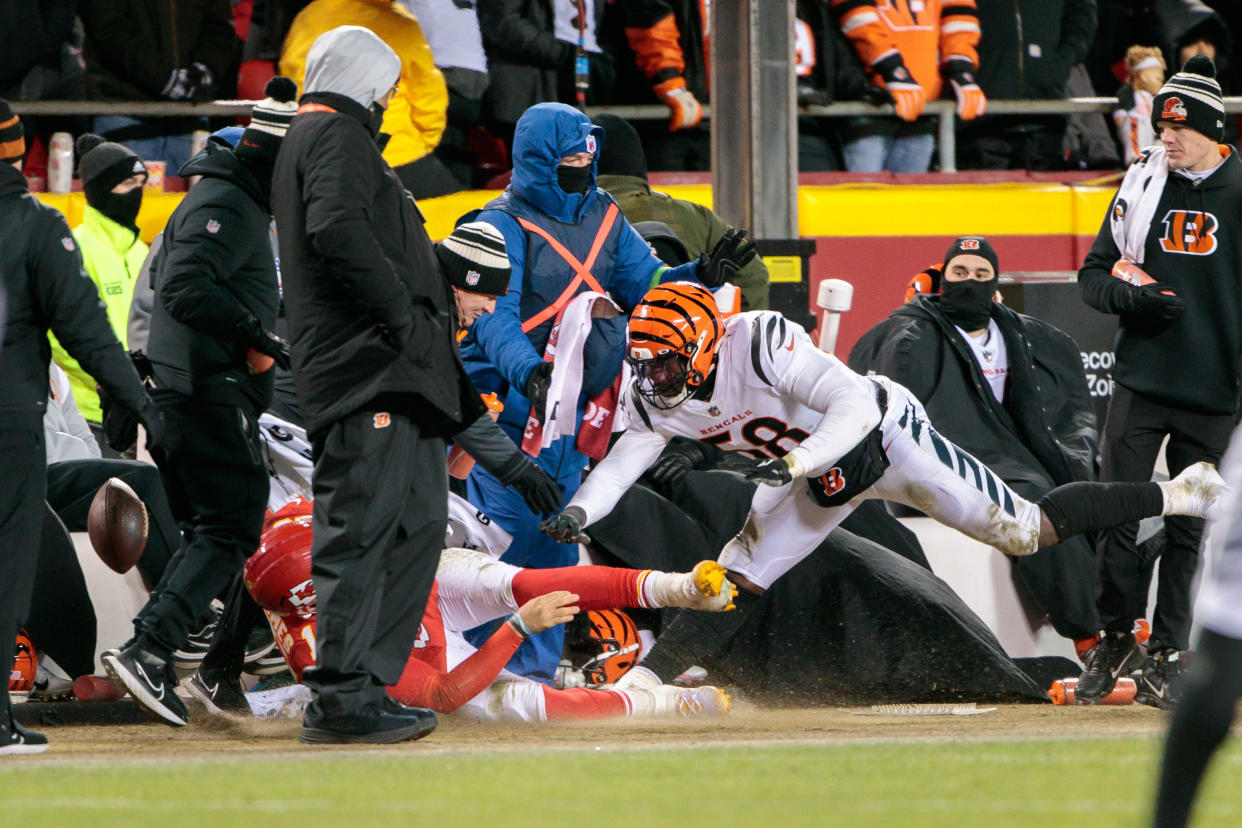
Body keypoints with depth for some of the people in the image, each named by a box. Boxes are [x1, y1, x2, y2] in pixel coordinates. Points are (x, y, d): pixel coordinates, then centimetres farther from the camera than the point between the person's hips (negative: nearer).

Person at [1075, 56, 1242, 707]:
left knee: (1188, 530, 3)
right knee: (1116, 513, -3)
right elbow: (1094, 274, 13)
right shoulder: (1141, 186, 7)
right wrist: (1129, 297, -9)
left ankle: (1165, 657, 10)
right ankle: (1115, 637, 13)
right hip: (1139, 379, 2)